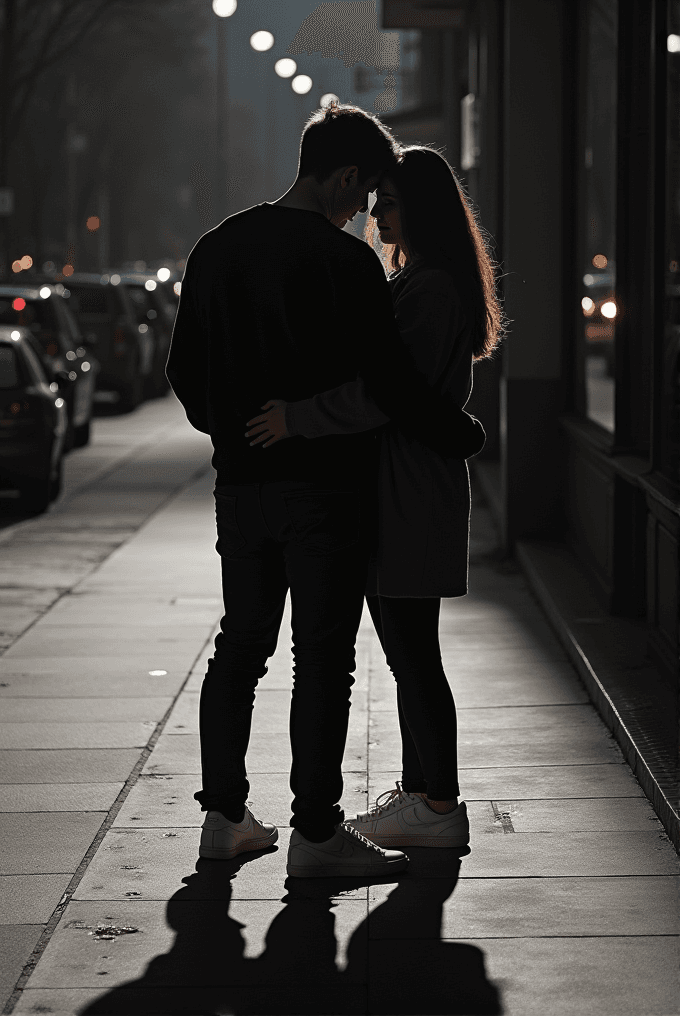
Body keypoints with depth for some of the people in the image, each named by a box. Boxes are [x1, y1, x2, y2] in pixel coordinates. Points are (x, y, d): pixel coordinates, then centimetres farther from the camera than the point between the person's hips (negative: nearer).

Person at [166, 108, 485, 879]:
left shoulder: (216, 248, 8)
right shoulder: (346, 260, -13)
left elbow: (185, 373, 13)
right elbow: (388, 383, -14)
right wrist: (464, 435, 1)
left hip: (241, 484, 6)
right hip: (325, 488, -6)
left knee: (240, 645, 15)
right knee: (323, 657, 0)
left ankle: (223, 815, 19)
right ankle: (315, 833, 3)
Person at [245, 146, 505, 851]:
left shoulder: (431, 290, -17)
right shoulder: (410, 283, 17)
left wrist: (298, 418, -21)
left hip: (412, 493, -10)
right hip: (391, 492, 10)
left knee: (412, 651, -5)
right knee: (405, 647, 14)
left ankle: (440, 807, 1)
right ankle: (418, 787, 22)